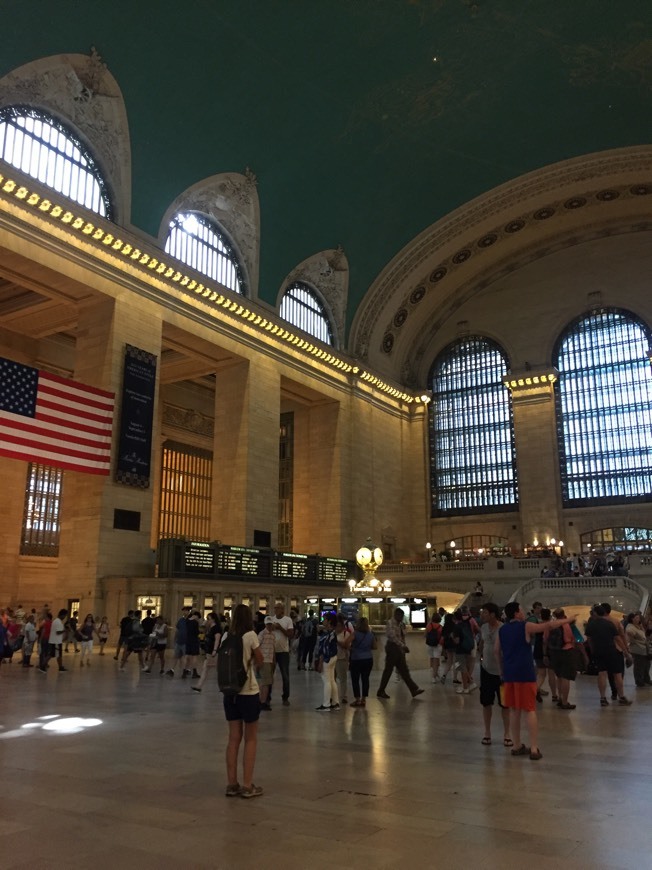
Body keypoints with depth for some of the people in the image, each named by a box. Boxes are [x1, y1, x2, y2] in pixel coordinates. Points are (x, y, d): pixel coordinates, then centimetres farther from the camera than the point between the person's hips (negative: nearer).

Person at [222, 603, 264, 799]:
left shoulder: (226, 637, 2)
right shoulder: (251, 636, -12)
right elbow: (259, 662, -2)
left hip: (230, 692, 5)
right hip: (248, 692, -5)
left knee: (234, 738, 13)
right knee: (250, 739, 8)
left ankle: (232, 784, 17)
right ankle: (247, 785, 10)